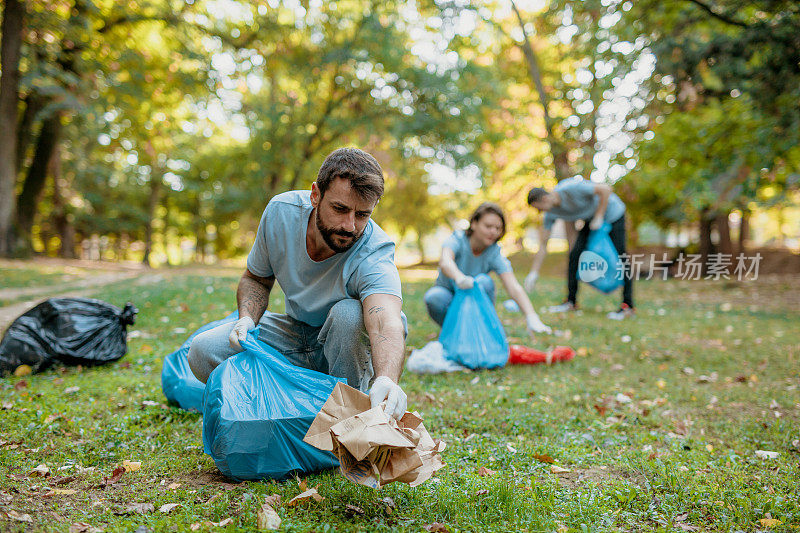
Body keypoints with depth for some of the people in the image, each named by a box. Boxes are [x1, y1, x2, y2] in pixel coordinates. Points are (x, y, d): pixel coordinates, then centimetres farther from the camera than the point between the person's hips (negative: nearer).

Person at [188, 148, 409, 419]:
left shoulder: (374, 253, -31)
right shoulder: (281, 211, -17)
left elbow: (386, 324, -49)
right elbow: (256, 279, 1)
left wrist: (386, 380, -71)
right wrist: (247, 319, -21)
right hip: (294, 333, 3)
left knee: (350, 313, -38)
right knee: (203, 351, -17)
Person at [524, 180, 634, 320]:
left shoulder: (571, 188, -33)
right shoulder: (551, 213, -12)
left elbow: (606, 189, -29)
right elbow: (542, 244, -7)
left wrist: (598, 217, -26)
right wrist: (533, 273, -10)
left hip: (612, 214, -6)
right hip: (591, 219, 7)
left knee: (619, 258, -13)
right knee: (575, 255, -5)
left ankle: (628, 306, -10)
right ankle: (571, 301, 2)